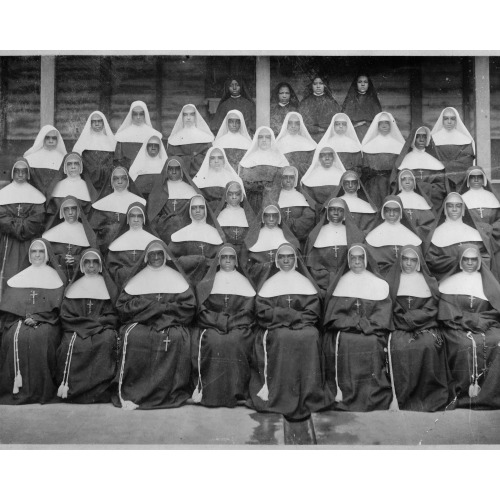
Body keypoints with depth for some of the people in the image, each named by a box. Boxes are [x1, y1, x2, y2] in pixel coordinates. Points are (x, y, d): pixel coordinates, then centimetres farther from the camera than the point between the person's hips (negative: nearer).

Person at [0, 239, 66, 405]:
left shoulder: (55, 277, 11)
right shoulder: (20, 277, 17)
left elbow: (55, 305, 1)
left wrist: (36, 318, -13)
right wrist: (26, 316, -11)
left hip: (46, 321, -2)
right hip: (21, 319, 2)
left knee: (42, 336, -32)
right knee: (16, 336, -29)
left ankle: (41, 389, -25)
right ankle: (17, 380, -24)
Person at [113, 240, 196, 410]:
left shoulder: (176, 278, 14)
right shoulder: (137, 279, 16)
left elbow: (189, 306, 4)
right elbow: (122, 305, 5)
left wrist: (164, 308, -8)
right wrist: (150, 305, -6)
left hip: (171, 324, 0)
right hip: (140, 323, 1)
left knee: (176, 337, -32)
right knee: (132, 335, -31)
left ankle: (173, 392, -23)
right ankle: (127, 393, -25)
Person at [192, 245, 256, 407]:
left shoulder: (243, 282, 17)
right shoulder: (208, 282, 17)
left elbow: (248, 310, 7)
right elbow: (203, 308, 8)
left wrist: (233, 324, -7)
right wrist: (219, 324, -5)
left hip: (239, 326, 0)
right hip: (212, 325, 0)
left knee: (236, 341, -25)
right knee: (212, 341, -25)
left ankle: (238, 392, -19)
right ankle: (205, 389, -19)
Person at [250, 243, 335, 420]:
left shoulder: (304, 282, 14)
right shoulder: (270, 284, 11)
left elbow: (313, 312, 3)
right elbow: (262, 312, -1)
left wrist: (281, 315, -12)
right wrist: (295, 315, -10)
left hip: (303, 326, 1)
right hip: (275, 328, -1)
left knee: (311, 336, -30)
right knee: (282, 337, -32)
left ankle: (308, 396, -24)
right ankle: (283, 397, -28)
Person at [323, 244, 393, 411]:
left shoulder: (378, 283, 12)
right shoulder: (341, 283, 12)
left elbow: (383, 314, 3)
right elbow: (334, 314, 2)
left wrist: (366, 324, -12)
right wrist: (357, 323, -10)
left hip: (372, 331, 0)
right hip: (344, 330, 0)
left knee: (372, 343, -22)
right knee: (343, 342, -22)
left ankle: (373, 399, -14)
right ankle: (342, 396, -16)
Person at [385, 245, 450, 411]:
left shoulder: (428, 281, 16)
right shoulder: (392, 280, 14)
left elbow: (431, 309, 6)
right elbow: (392, 310, 9)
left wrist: (409, 318, -6)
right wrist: (404, 321, -7)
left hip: (426, 325, 1)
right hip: (400, 328, 0)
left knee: (428, 345, -28)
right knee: (399, 346, -29)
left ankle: (431, 396, -17)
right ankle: (402, 398, -22)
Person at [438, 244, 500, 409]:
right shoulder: (450, 283, 11)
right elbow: (447, 313, 1)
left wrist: (480, 320, -8)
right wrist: (469, 321, -12)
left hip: (487, 326, 2)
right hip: (459, 327, -2)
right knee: (468, 345, -31)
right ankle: (464, 393, -22)